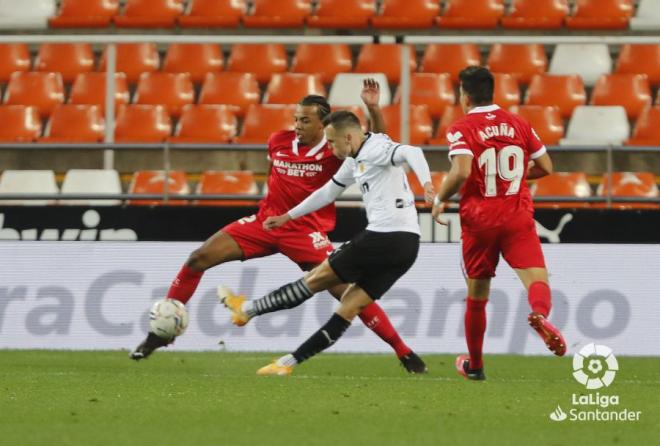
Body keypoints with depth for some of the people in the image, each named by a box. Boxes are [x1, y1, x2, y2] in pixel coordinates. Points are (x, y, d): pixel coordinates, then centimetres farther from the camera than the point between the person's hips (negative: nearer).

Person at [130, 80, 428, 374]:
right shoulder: (278, 142, 0)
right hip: (267, 221, 4)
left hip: (308, 233, -4)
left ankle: (404, 353, -4)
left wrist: (373, 109, -37)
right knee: (198, 259, -6)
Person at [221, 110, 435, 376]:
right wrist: (287, 217, 40)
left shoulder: (376, 150, -8)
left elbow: (412, 152, -26)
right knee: (349, 306, 7)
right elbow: (327, 193, 34)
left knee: (317, 279, 5)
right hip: (406, 246, 9)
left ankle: (249, 309, 18)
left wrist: (426, 183, -44)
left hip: (384, 237, -9)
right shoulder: (354, 162, 22)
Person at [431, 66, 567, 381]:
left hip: (478, 221, -1)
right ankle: (540, 314, -47)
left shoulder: (461, 130, -5)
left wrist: (439, 200, -5)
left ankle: (474, 364, 26)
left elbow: (462, 172, -21)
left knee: (477, 295, 14)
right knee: (536, 277, -12)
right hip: (518, 219, 1)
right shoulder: (518, 124, 8)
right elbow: (545, 168, 13)